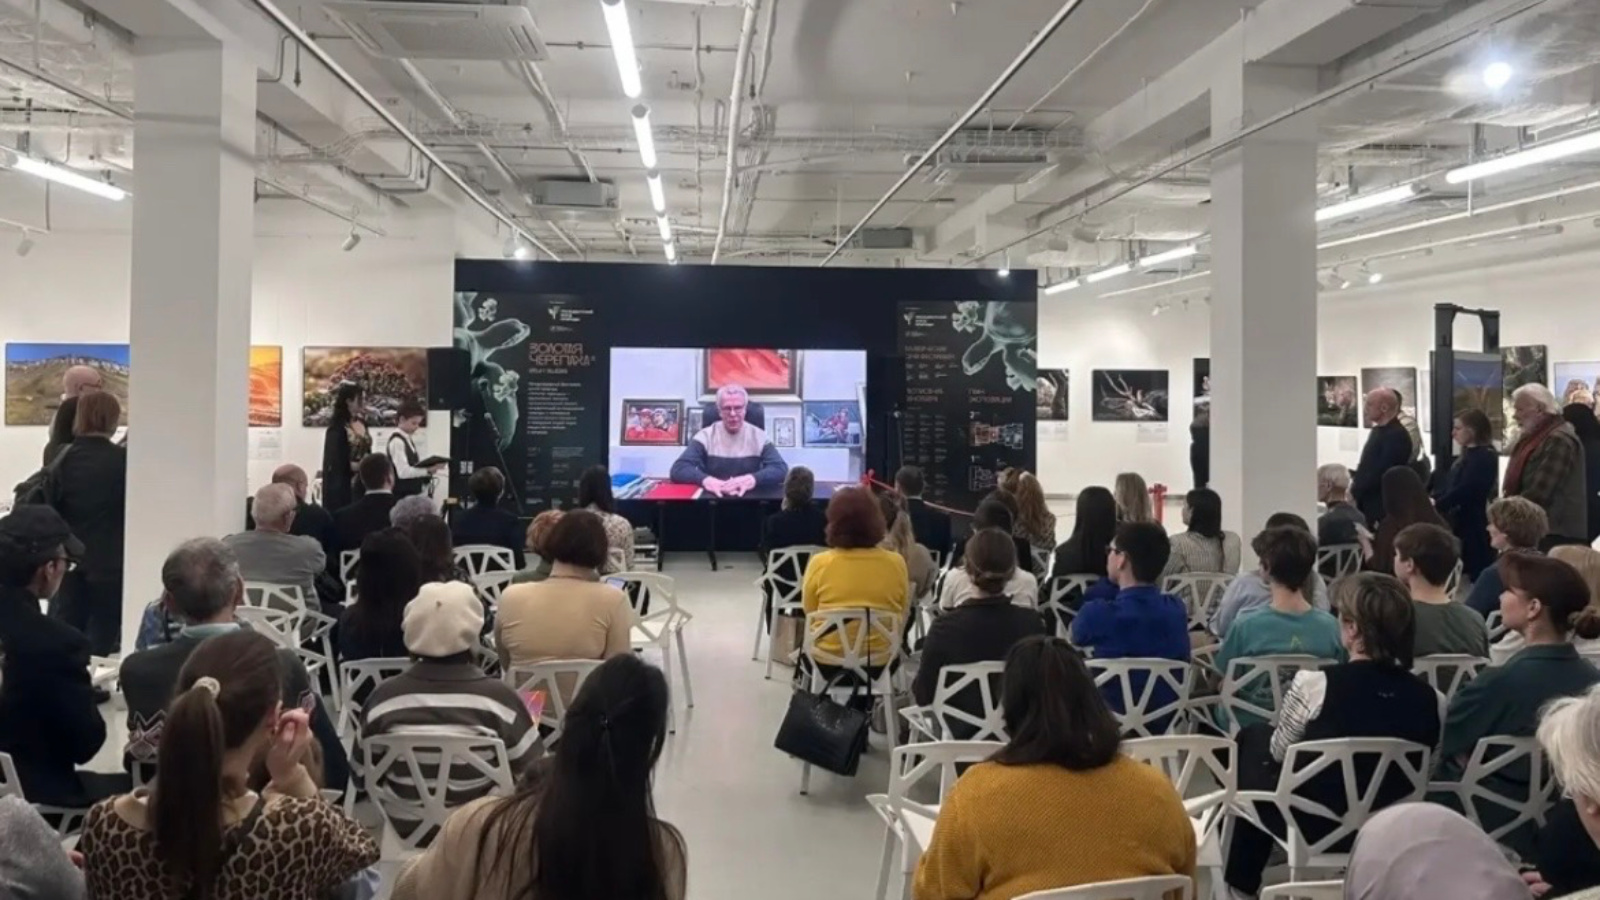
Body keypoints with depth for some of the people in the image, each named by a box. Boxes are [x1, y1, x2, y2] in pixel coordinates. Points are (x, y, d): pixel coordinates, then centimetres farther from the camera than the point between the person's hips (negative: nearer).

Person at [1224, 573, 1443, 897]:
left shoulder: (1314, 684, -24)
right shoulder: (1431, 699, -13)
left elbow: (1279, 753, -7)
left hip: (1314, 825, -4)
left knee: (1255, 737, 22)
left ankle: (1243, 881, 36)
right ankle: (1247, 877, 37)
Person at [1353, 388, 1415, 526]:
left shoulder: (1397, 435, -14)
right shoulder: (1377, 431, 16)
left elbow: (1381, 472, -20)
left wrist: (1354, 492, -14)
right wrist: (1355, 487, 5)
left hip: (1384, 507, -9)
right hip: (1368, 503, 9)